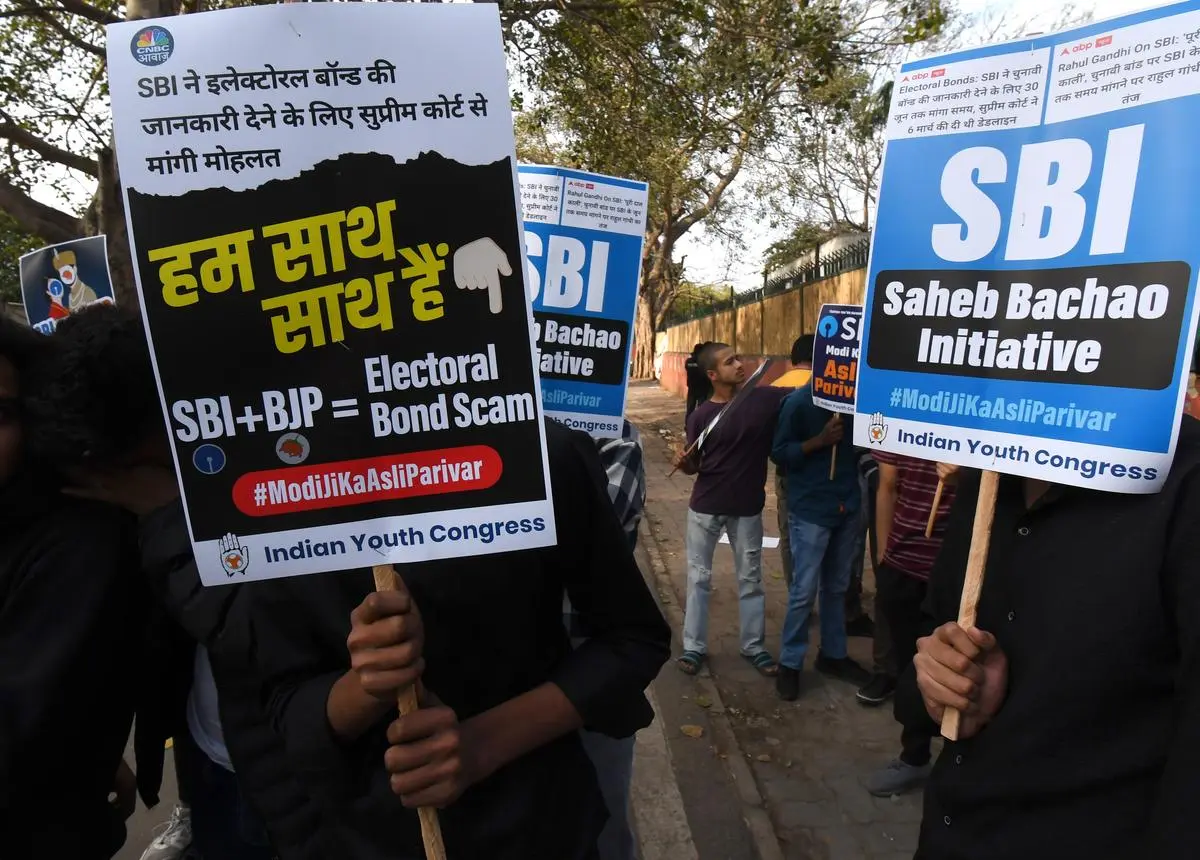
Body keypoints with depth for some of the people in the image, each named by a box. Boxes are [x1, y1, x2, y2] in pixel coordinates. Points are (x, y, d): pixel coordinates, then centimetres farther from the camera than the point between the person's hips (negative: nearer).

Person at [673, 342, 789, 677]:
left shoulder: (764, 398, -6)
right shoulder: (701, 416, -6)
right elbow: (695, 466, 2)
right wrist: (684, 463, -18)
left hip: (747, 507, 1)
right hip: (705, 507, 0)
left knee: (750, 579, 13)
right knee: (699, 577, 9)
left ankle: (755, 646, 29)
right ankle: (694, 646, 24)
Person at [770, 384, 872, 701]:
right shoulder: (800, 401, -10)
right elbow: (778, 452, -8)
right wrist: (818, 441, -21)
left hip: (847, 505, 5)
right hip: (810, 510, -5)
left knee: (837, 587, 17)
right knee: (804, 590, -1)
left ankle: (833, 654, 32)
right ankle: (789, 663, 14)